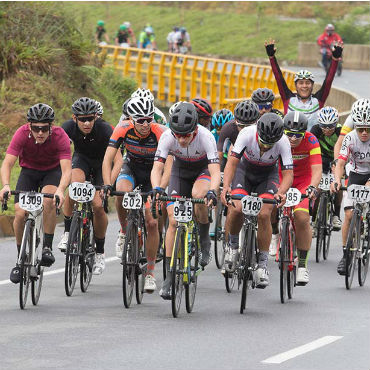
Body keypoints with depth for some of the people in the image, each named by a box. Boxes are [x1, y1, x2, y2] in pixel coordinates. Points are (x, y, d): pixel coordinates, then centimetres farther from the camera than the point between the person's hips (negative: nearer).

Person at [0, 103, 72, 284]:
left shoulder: (60, 137, -29)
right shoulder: (22, 134, -27)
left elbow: (66, 169, -37)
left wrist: (60, 190, -56)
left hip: (53, 171, -1)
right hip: (29, 171, 1)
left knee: (48, 201, -33)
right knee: (20, 213, -17)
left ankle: (47, 248, -20)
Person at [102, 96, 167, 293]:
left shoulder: (161, 133, -30)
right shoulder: (123, 129, -25)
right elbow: (107, 159, -27)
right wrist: (108, 186, -41)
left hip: (153, 172, -1)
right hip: (132, 168, 1)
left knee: (152, 223, -8)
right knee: (122, 192, -35)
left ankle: (150, 272, 5)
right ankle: (124, 232, -8)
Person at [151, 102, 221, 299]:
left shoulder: (205, 136, -34)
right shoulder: (167, 137, -28)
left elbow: (215, 172, -39)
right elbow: (157, 168, -30)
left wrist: (212, 192, -58)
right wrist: (157, 189, -50)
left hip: (204, 169, -2)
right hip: (181, 170, 2)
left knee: (198, 195, -36)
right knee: (173, 221, -11)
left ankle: (205, 239, -10)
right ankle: (170, 276, -6)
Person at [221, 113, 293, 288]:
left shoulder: (283, 142, -30)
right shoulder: (247, 134, -32)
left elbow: (288, 174, -28)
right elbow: (232, 162, -32)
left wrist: (281, 192, -47)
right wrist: (226, 186, -48)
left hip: (268, 175, 0)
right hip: (245, 170, 0)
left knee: (264, 214, -20)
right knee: (236, 208, -25)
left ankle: (263, 264, -8)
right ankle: (233, 244, 4)